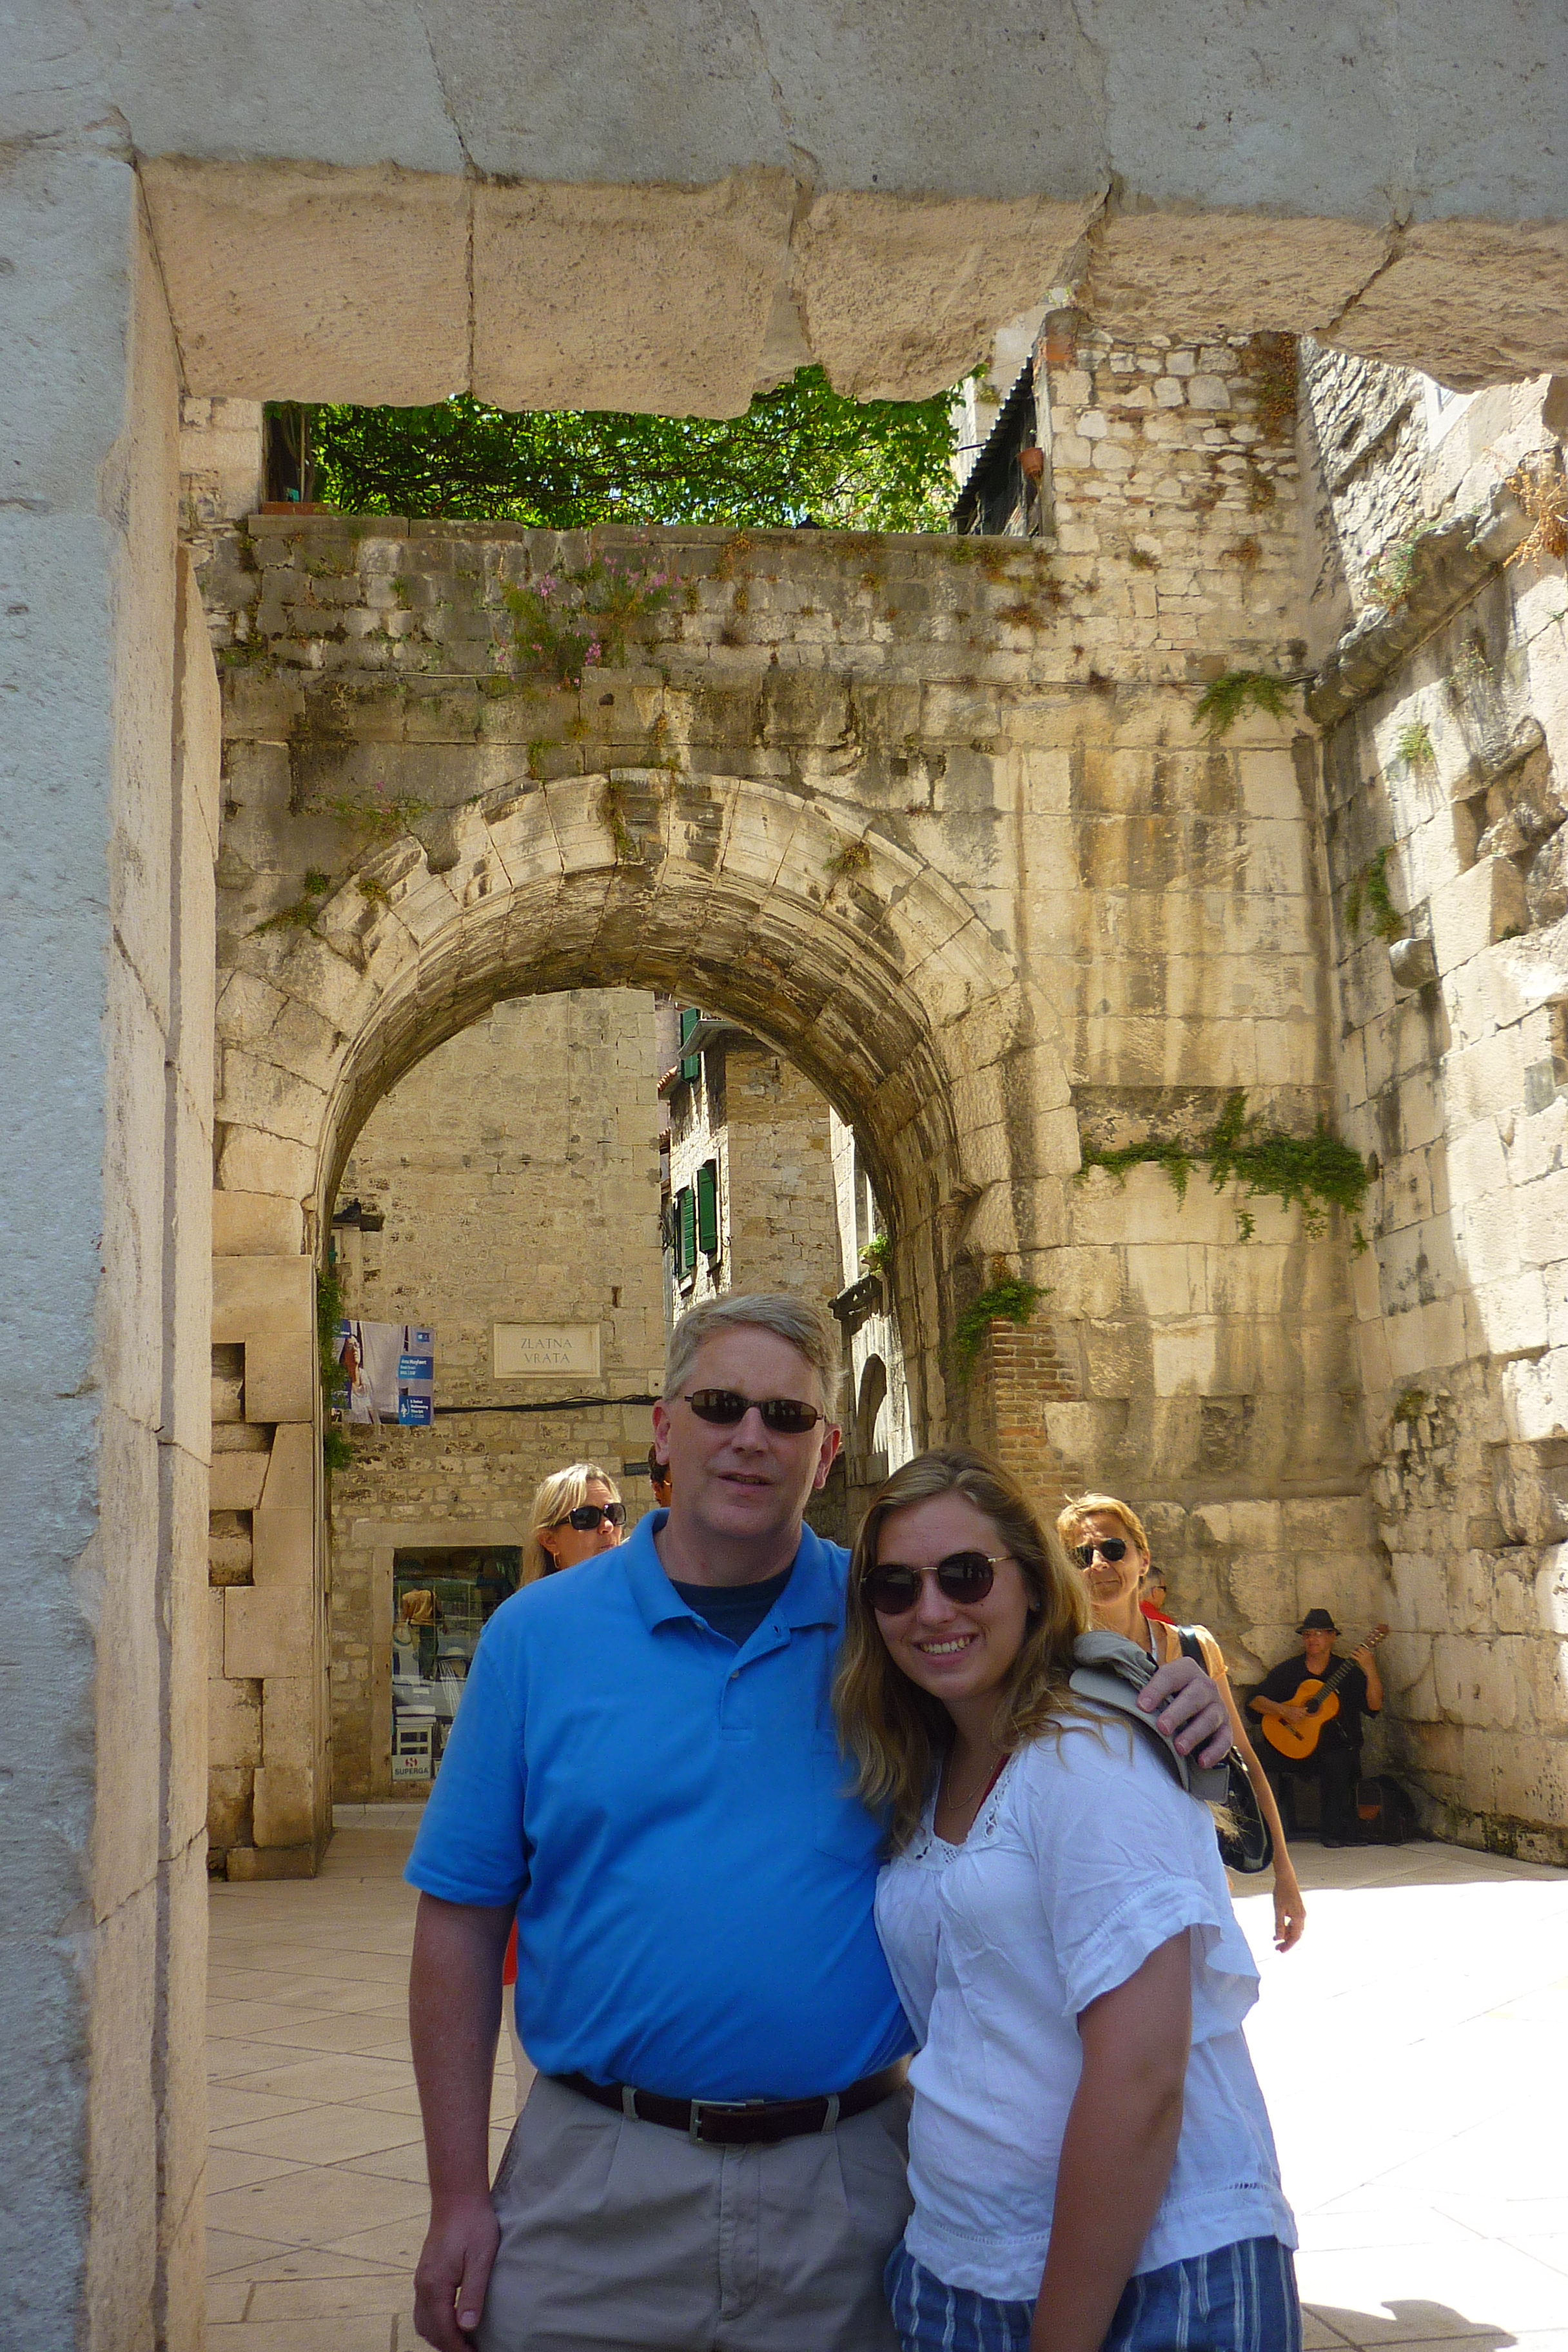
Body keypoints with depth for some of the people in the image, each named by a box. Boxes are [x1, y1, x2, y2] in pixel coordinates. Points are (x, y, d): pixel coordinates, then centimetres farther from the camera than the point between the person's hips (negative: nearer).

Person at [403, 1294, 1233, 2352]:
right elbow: (463, 1918, 1)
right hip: (596, 2186, 0)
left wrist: (1177, 1702, -14)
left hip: (850, 2185, 1)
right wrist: (459, 2196, -2)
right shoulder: (538, 1636, -2)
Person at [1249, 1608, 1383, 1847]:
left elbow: (1374, 1706, -6)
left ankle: (1336, 1833, -17)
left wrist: (1370, 1669, -19)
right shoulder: (1288, 1670, 10)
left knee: (1335, 1764, -33)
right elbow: (1255, 1701, 5)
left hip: (1338, 1746, -1)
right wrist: (1283, 1711, -12)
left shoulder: (1348, 1671, 6)